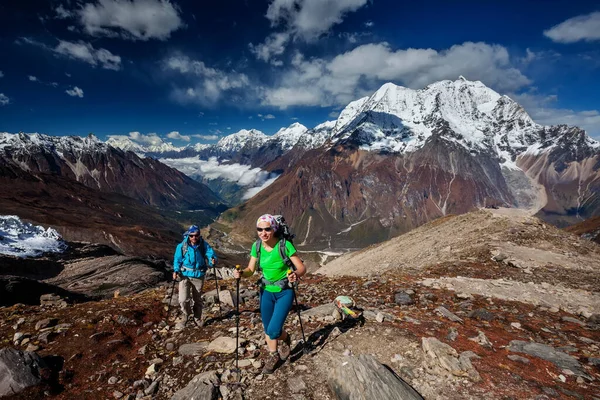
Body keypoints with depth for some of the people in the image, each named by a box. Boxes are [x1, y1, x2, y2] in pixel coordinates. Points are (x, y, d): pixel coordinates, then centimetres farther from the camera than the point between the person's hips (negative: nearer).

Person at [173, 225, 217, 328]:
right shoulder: (182, 246, -10)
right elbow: (177, 259, -4)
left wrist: (212, 260, -37)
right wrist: (176, 271, -18)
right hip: (185, 275, -1)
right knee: (183, 299, -10)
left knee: (197, 299, 16)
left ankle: (197, 318, 38)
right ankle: (186, 316, 21)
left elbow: (211, 253, -14)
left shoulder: (204, 245, -9)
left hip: (199, 276, 1)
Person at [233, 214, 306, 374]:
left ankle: (285, 338, 25)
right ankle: (273, 355, 42)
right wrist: (241, 273, -22)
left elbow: (302, 267, -17)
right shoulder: (256, 246, -9)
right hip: (266, 291, 4)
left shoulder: (285, 245, -22)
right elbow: (251, 270, -1)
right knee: (267, 329, 14)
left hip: (285, 292, -4)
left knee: (274, 330, -11)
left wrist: (296, 275, -39)